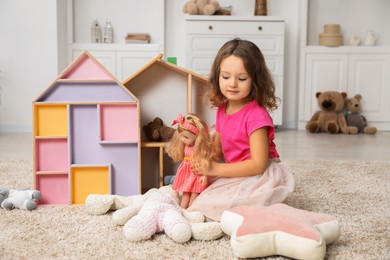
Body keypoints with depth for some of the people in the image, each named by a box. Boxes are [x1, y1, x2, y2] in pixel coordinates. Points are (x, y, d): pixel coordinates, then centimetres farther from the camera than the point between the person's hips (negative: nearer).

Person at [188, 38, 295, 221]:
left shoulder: (256, 115, -21)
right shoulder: (222, 109, 4)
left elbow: (259, 164, -25)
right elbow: (218, 149, 14)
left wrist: (216, 169, -24)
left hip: (261, 176, -8)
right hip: (237, 174, 9)